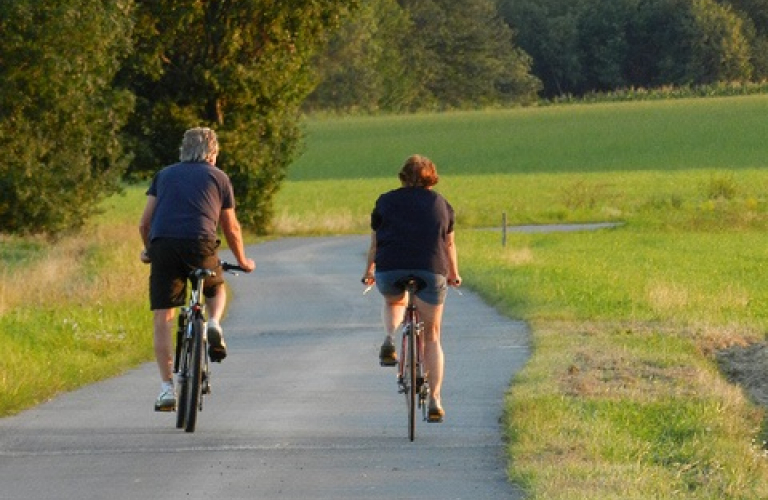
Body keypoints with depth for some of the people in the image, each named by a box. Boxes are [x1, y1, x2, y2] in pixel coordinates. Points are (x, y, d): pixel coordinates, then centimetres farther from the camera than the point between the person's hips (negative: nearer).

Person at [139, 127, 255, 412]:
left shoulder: (165, 175, 24)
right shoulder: (218, 177, 20)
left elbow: (144, 223, 21)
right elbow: (231, 228, 24)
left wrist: (148, 250, 40)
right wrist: (242, 261, 40)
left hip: (163, 242, 1)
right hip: (200, 244, -1)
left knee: (162, 318, 4)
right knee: (217, 289, 29)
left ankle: (167, 388, -4)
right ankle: (214, 323, -2)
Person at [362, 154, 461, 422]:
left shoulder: (386, 201, 15)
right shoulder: (441, 204, 17)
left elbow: (375, 243, 20)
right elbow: (449, 244, 24)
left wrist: (369, 272, 36)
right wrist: (454, 274, 40)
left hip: (390, 269, 0)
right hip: (431, 271, 0)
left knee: (394, 302, 35)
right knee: (432, 337, 11)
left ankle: (390, 339, 5)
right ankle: (435, 400, 3)